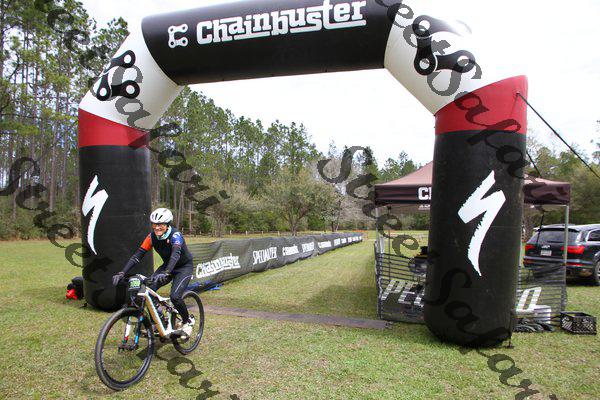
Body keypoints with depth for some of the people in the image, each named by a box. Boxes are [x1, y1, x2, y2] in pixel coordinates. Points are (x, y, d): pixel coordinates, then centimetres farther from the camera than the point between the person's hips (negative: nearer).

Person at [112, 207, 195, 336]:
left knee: (175, 296, -24)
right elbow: (138, 255, -17)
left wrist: (166, 273, -62)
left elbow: (176, 254, -46)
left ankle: (188, 321, 4)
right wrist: (122, 273, -30)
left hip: (184, 267, -5)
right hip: (167, 266, 6)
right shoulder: (152, 236, -13)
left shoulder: (175, 235, -29)